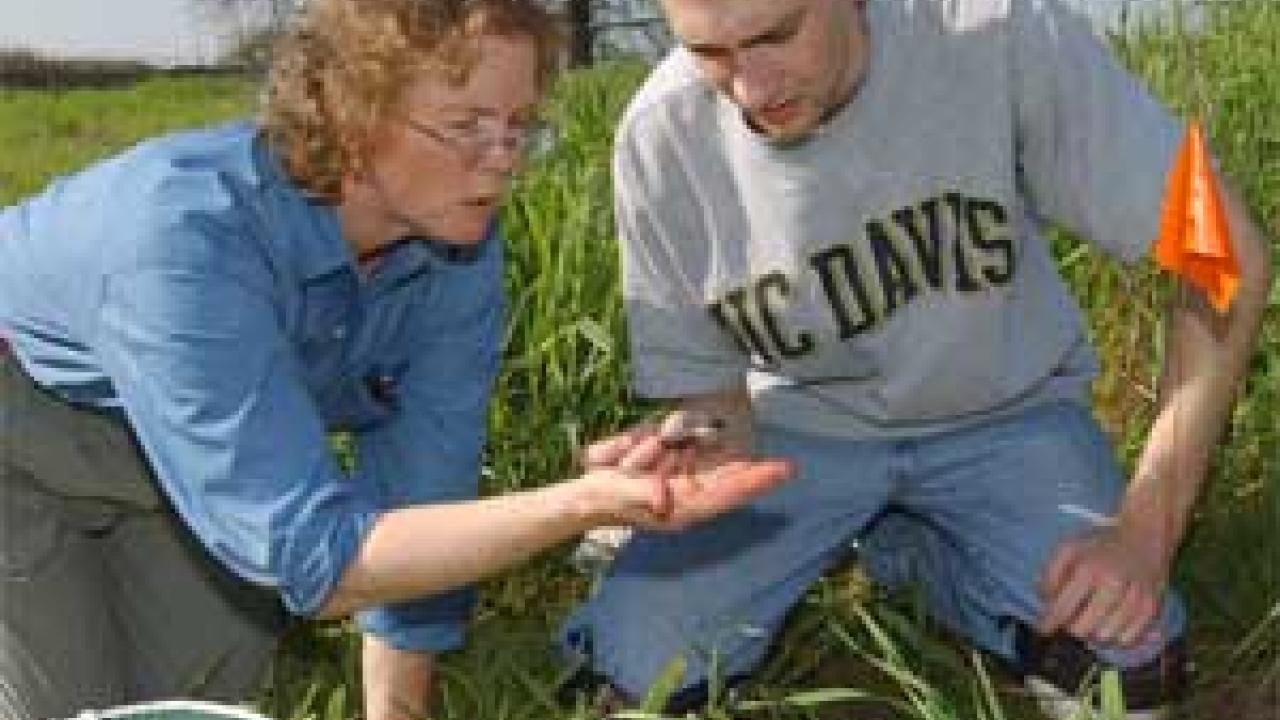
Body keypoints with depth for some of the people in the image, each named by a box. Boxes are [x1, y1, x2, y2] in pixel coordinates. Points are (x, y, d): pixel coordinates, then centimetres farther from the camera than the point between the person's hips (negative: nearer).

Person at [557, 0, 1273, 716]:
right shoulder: (659, 138, -20)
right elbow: (711, 399, -8)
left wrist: (1146, 532, -25)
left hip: (1003, 412, 0)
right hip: (801, 427, 1)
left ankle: (901, 540, 7)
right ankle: (835, 546, 12)